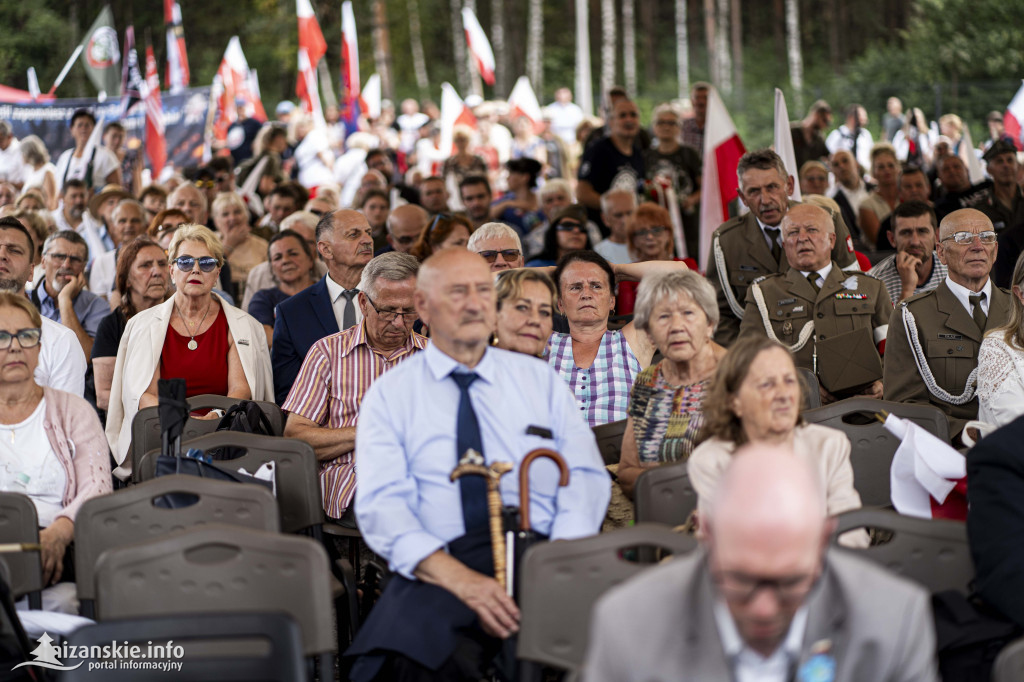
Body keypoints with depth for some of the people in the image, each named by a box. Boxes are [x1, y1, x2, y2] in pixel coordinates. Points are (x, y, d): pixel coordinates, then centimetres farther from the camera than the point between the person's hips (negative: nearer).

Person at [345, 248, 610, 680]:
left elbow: (586, 477, 9)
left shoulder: (540, 379, 19)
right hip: (438, 565, -2)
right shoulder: (390, 395, 11)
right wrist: (460, 579, -20)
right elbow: (382, 504, -2)